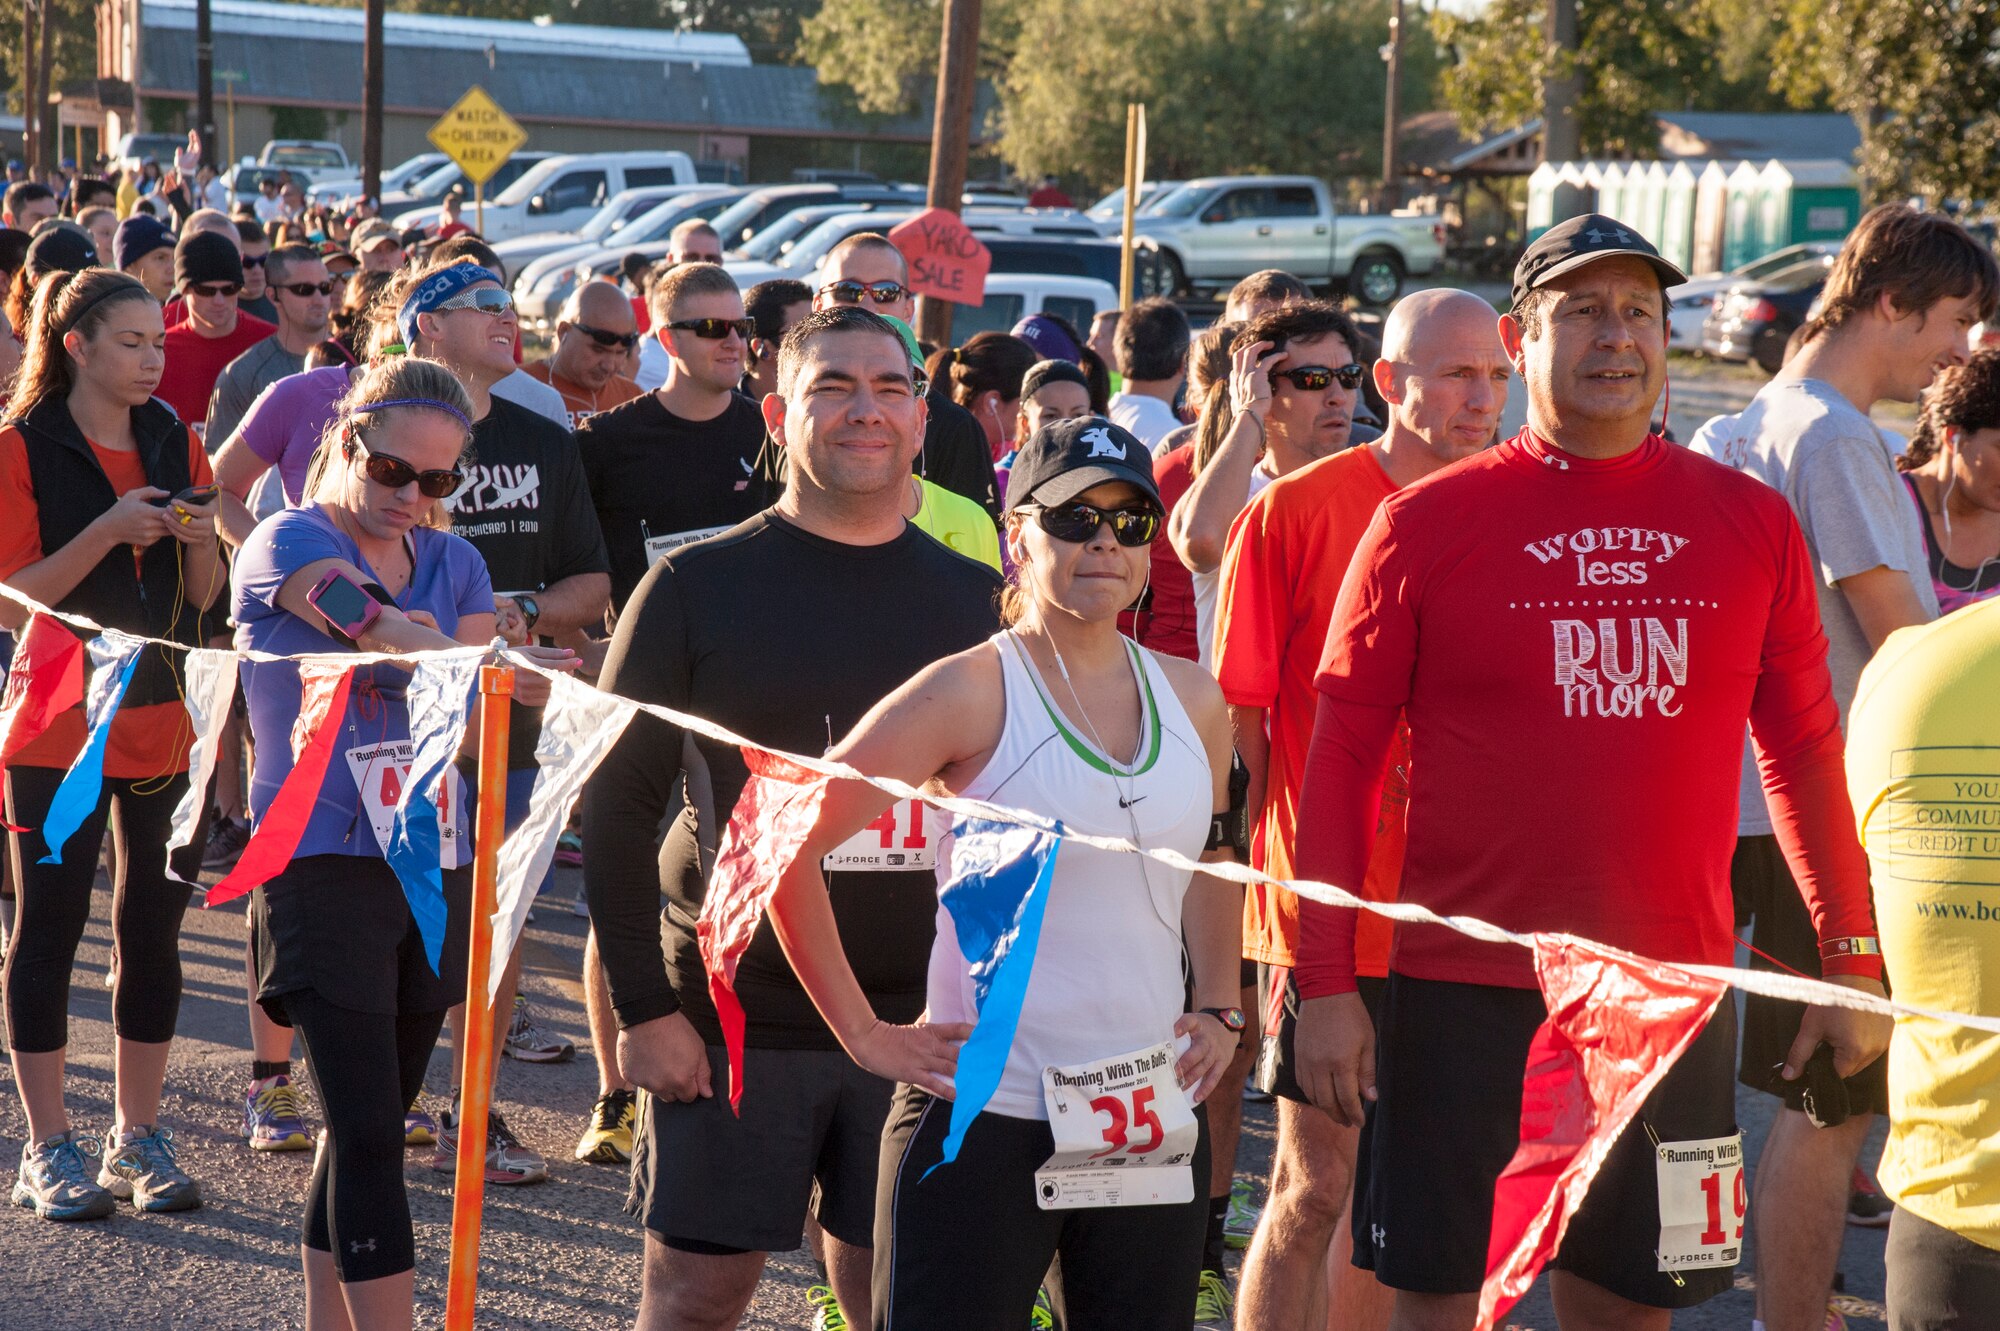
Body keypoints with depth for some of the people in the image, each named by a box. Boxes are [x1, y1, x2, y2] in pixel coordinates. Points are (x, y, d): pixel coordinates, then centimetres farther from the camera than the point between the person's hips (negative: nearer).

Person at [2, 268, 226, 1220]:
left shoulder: (177, 447, 9)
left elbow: (207, 599, 12)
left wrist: (200, 540, -9)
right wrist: (107, 533, -20)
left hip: (165, 715, 5)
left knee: (154, 925, 8)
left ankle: (138, 1136, 18)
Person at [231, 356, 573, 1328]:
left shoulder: (453, 561, 13)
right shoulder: (288, 544, -6)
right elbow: (397, 638, -24)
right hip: (324, 869, -6)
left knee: (369, 1127, 13)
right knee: (369, 1130, -11)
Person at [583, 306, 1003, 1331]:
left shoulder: (973, 598, 6)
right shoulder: (697, 587, -2)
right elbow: (615, 805, -3)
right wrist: (642, 1006, -9)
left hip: (921, 1019, 2)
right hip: (731, 1015, -2)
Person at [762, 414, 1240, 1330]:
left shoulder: (1192, 701, 8)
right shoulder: (972, 692, -9)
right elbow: (787, 845, -11)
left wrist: (1219, 1009, 11)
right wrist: (864, 1034, -10)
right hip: (985, 1116, -5)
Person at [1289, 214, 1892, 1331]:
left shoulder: (1752, 524, 5)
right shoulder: (1427, 524, -2)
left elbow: (1808, 750, 12)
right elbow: (1343, 757, -1)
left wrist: (1855, 962, 9)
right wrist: (1326, 983, -5)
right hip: (1466, 997, -2)